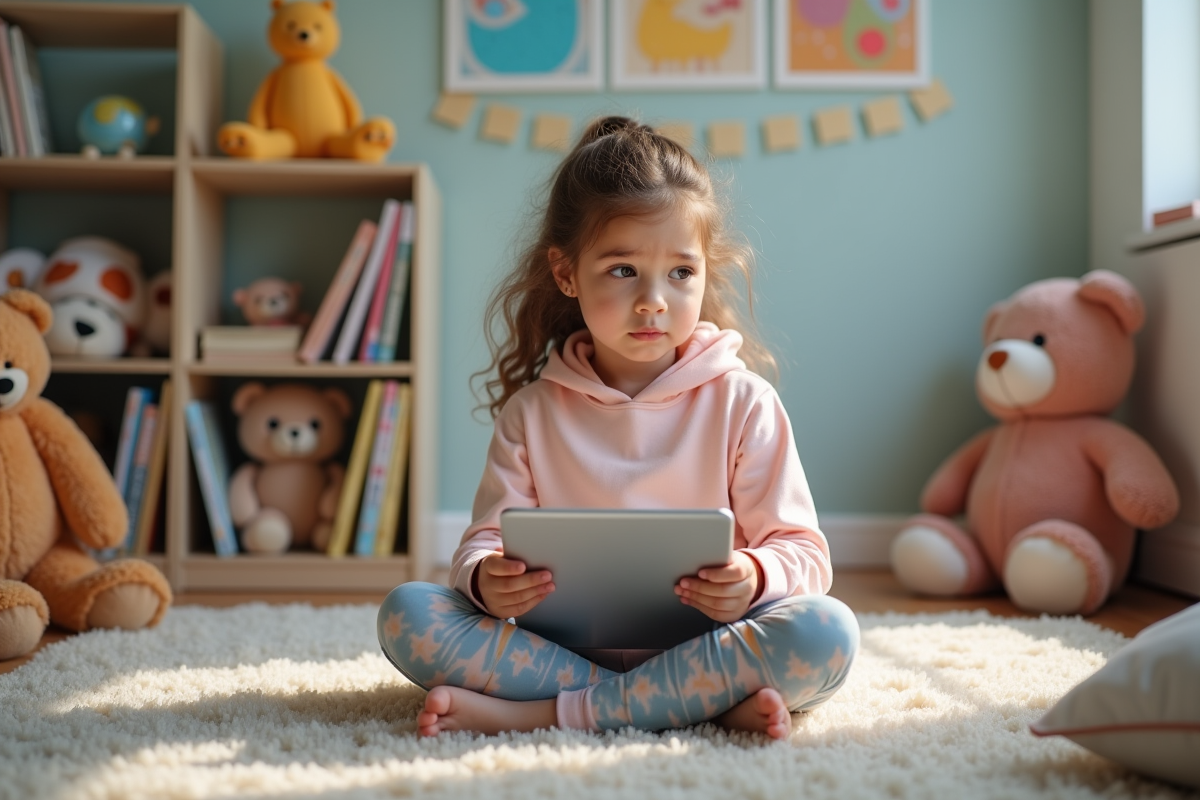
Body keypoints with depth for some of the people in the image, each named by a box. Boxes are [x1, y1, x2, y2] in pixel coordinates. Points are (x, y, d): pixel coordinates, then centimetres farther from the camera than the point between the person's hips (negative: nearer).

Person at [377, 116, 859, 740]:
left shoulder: (743, 403, 2)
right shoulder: (532, 411, 7)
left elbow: (804, 553, 0)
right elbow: (486, 540, 3)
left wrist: (754, 577, -23)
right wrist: (485, 578, -22)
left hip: (702, 642, -1)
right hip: (566, 642, 2)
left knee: (827, 631, -30)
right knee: (405, 614, -20)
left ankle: (540, 713, -26)